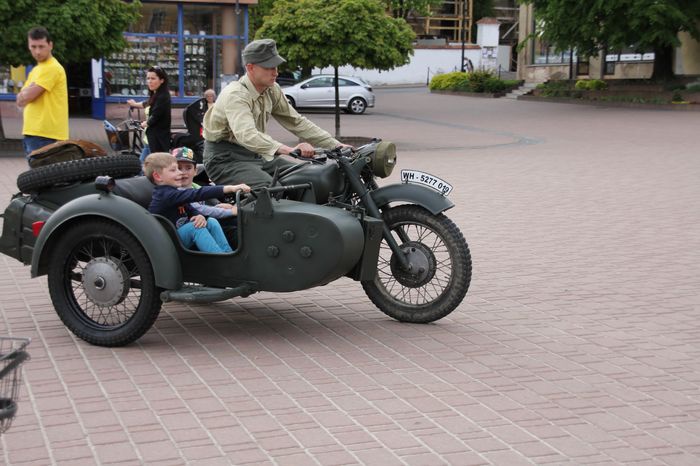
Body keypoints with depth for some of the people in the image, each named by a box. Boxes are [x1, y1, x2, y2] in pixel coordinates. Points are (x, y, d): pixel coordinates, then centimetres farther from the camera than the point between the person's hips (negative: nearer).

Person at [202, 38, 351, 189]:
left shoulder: (272, 90, 3)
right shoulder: (235, 95, -23)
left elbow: (296, 122, 10)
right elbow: (247, 135, -39)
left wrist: (336, 145, 0)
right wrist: (290, 150, -53)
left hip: (257, 155, 8)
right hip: (226, 159, -8)